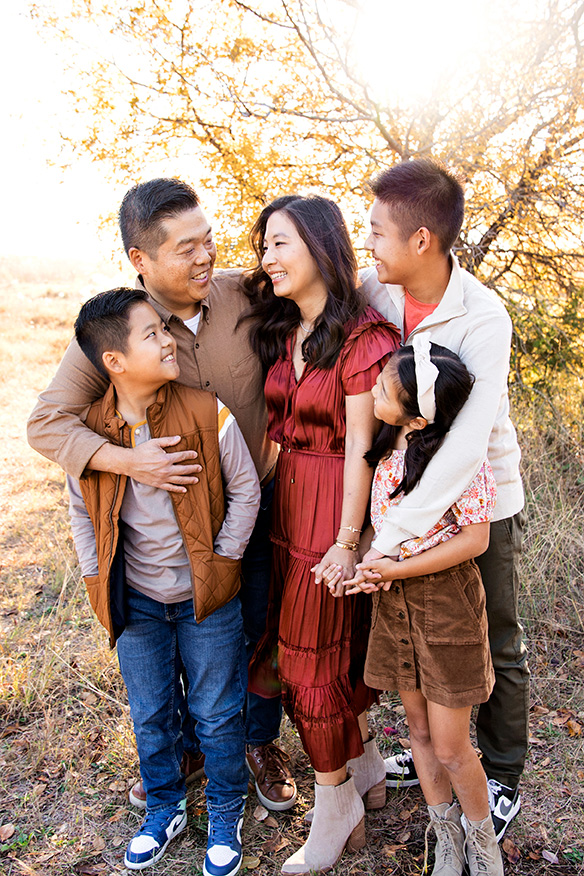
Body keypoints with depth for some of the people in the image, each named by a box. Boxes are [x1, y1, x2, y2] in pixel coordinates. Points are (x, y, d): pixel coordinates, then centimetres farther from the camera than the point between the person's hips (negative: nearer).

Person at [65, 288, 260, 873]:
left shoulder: (207, 414, -17)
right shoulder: (91, 429, -10)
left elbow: (244, 491, -6)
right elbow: (82, 511, 6)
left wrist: (221, 560, -7)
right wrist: (97, 577, 2)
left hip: (205, 595, -2)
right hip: (136, 601, 2)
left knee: (216, 714, 12)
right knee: (150, 714, 18)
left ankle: (226, 814, 38)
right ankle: (164, 810, 44)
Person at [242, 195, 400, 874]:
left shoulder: (362, 337, -16)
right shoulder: (282, 331, 8)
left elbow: (360, 445, -16)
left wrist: (347, 540, -16)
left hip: (335, 504, -7)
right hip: (287, 497, 7)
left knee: (313, 655, 4)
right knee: (336, 643, 18)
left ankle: (335, 818, 26)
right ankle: (368, 772, 41)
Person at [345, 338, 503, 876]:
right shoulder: (389, 445, 0)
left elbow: (475, 539, -18)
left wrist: (396, 568, -18)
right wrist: (367, 557, -6)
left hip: (445, 597, -6)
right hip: (394, 598, 6)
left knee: (449, 747, 4)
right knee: (420, 730, 17)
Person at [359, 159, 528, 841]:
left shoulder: (483, 318, -27)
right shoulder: (373, 291, -11)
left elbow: (466, 446, -35)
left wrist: (390, 537, -37)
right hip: (413, 492, 5)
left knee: (494, 648, 13)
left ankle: (502, 777, 36)